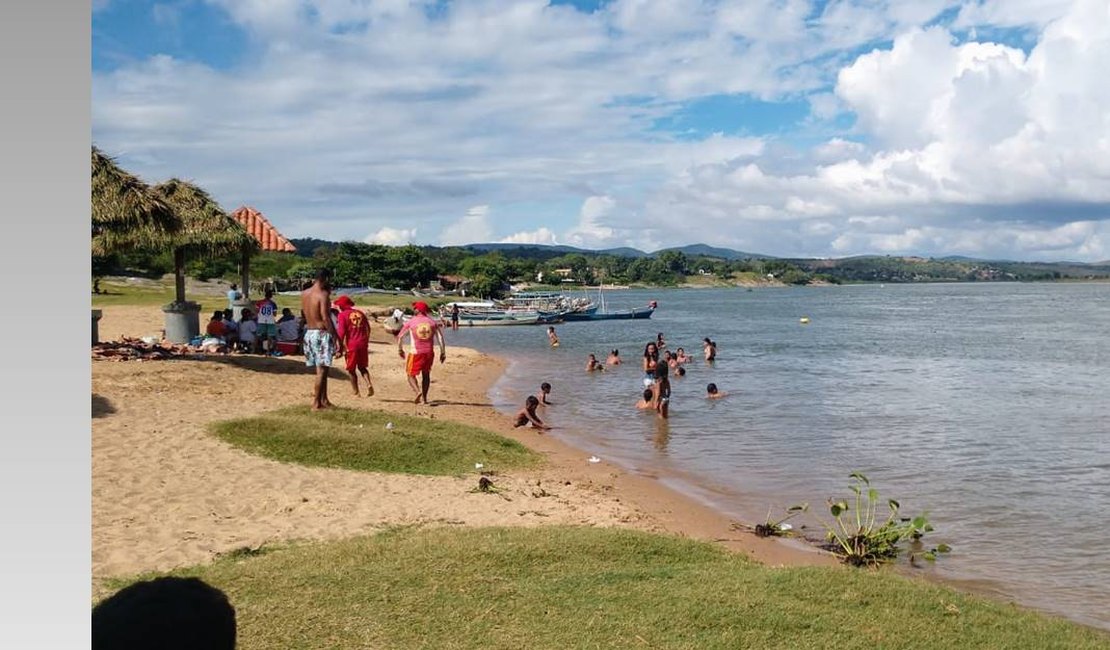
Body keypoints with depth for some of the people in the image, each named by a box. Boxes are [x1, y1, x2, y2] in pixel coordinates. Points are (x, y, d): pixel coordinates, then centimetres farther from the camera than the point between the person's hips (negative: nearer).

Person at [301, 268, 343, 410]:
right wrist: (337, 338, -19)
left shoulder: (304, 294, 8)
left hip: (309, 333, 8)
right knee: (322, 370, -2)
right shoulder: (323, 294, -14)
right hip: (321, 334, -8)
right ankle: (316, 404, -1)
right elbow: (326, 318, -21)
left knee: (321, 369, 16)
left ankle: (324, 400, 22)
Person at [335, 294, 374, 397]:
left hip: (351, 345, -5)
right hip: (363, 344, 5)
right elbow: (368, 328, 14)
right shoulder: (360, 313, 14)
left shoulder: (343, 315, -3)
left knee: (351, 370, 10)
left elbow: (341, 331, -11)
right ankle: (369, 384, -7)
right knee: (362, 367, 18)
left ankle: (356, 393, 10)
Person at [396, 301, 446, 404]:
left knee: (411, 375, 8)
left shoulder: (411, 322, -1)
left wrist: (400, 349, 19)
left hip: (416, 353, -3)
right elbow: (440, 337, 1)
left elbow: (400, 336, 5)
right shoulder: (432, 322, 5)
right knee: (426, 374, 20)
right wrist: (443, 353, 6)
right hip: (429, 352, 3)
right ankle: (424, 398, 18)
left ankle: (418, 391, -18)